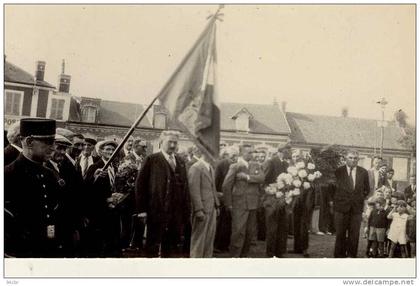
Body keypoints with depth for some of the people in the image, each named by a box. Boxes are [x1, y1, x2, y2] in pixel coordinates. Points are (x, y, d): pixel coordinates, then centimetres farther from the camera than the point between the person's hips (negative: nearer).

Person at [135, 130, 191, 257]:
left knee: (174, 249, 5)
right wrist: (142, 209, -8)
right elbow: (140, 184, -3)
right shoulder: (152, 160, 0)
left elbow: (185, 187, 14)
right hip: (157, 211, -4)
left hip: (177, 213, 4)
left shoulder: (180, 162, 15)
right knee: (153, 246, 3)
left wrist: (187, 211, 7)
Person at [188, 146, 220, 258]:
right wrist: (199, 210, -22)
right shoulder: (195, 168, -13)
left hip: (212, 208, 8)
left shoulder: (210, 168, 15)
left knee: (210, 237, 13)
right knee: (199, 238, 1)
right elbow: (194, 190, -18)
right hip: (202, 209, -8)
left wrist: (216, 205, 13)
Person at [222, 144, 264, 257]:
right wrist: (229, 204, -5)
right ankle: (235, 255, 6)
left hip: (253, 204, 5)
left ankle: (244, 254, 25)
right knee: (239, 231, -6)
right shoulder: (235, 167, -1)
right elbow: (226, 186, -4)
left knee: (250, 231, 10)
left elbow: (261, 178, -7)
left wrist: (247, 177, -17)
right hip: (239, 204, -5)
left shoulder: (256, 166, 12)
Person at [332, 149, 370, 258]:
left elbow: (367, 189, 17)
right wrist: (334, 201, 1)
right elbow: (333, 187, 5)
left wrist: (361, 198, 8)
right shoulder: (338, 171, -1)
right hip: (341, 206, -2)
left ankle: (351, 255, 17)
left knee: (354, 235, 6)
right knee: (340, 234, 4)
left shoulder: (363, 172, 6)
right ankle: (339, 255, 14)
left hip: (357, 207, 2)